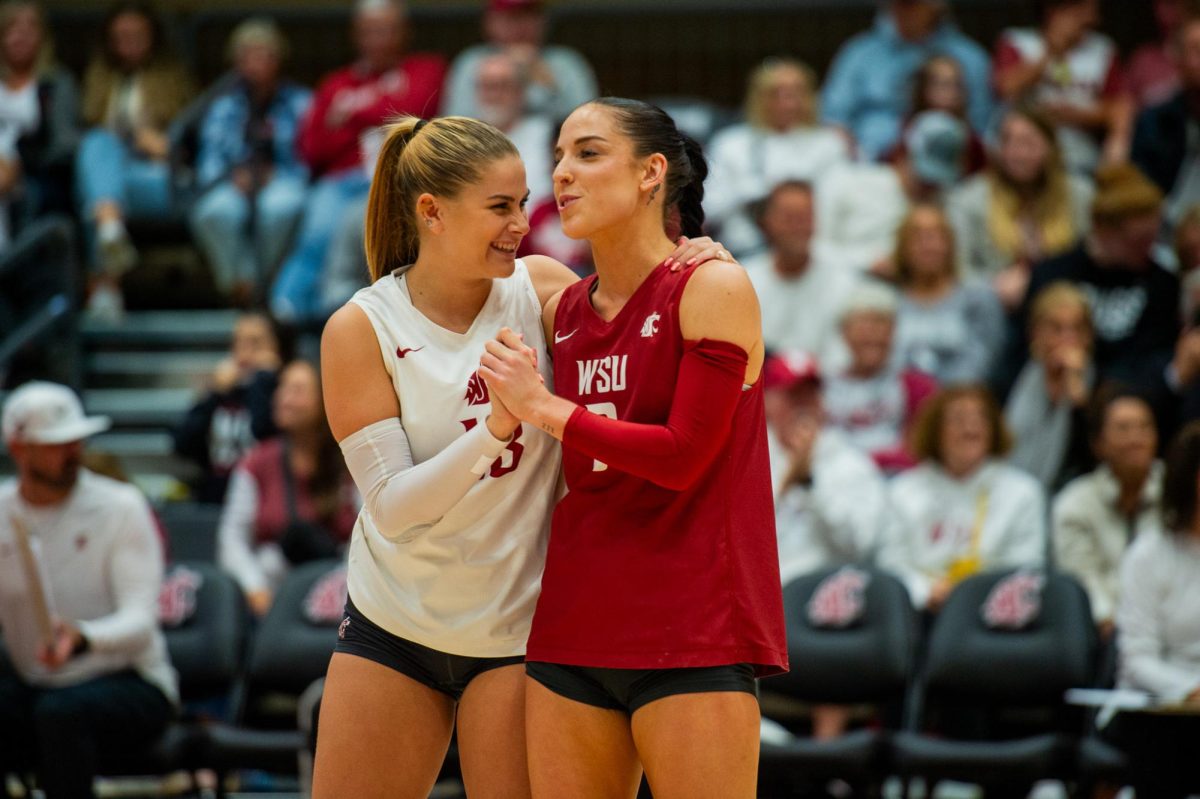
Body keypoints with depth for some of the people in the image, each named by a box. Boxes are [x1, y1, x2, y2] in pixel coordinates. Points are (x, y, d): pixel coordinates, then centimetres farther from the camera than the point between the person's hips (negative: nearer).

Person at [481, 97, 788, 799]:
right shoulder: (563, 311, 13)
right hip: (572, 630, 6)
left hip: (694, 637, -6)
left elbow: (683, 457, -13)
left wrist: (543, 406, -10)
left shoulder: (714, 287, -6)